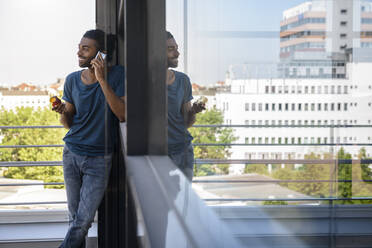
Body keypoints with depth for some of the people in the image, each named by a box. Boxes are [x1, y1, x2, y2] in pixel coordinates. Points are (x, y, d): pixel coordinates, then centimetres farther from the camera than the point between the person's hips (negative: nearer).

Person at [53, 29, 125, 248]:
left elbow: (123, 115, -20)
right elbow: (69, 124, 9)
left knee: (84, 220, -5)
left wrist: (102, 79, -24)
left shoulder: (117, 75, -9)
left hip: (99, 159, -3)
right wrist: (62, 111, -14)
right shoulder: (72, 80, 1)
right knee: (74, 218, 10)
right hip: (72, 154, 3)